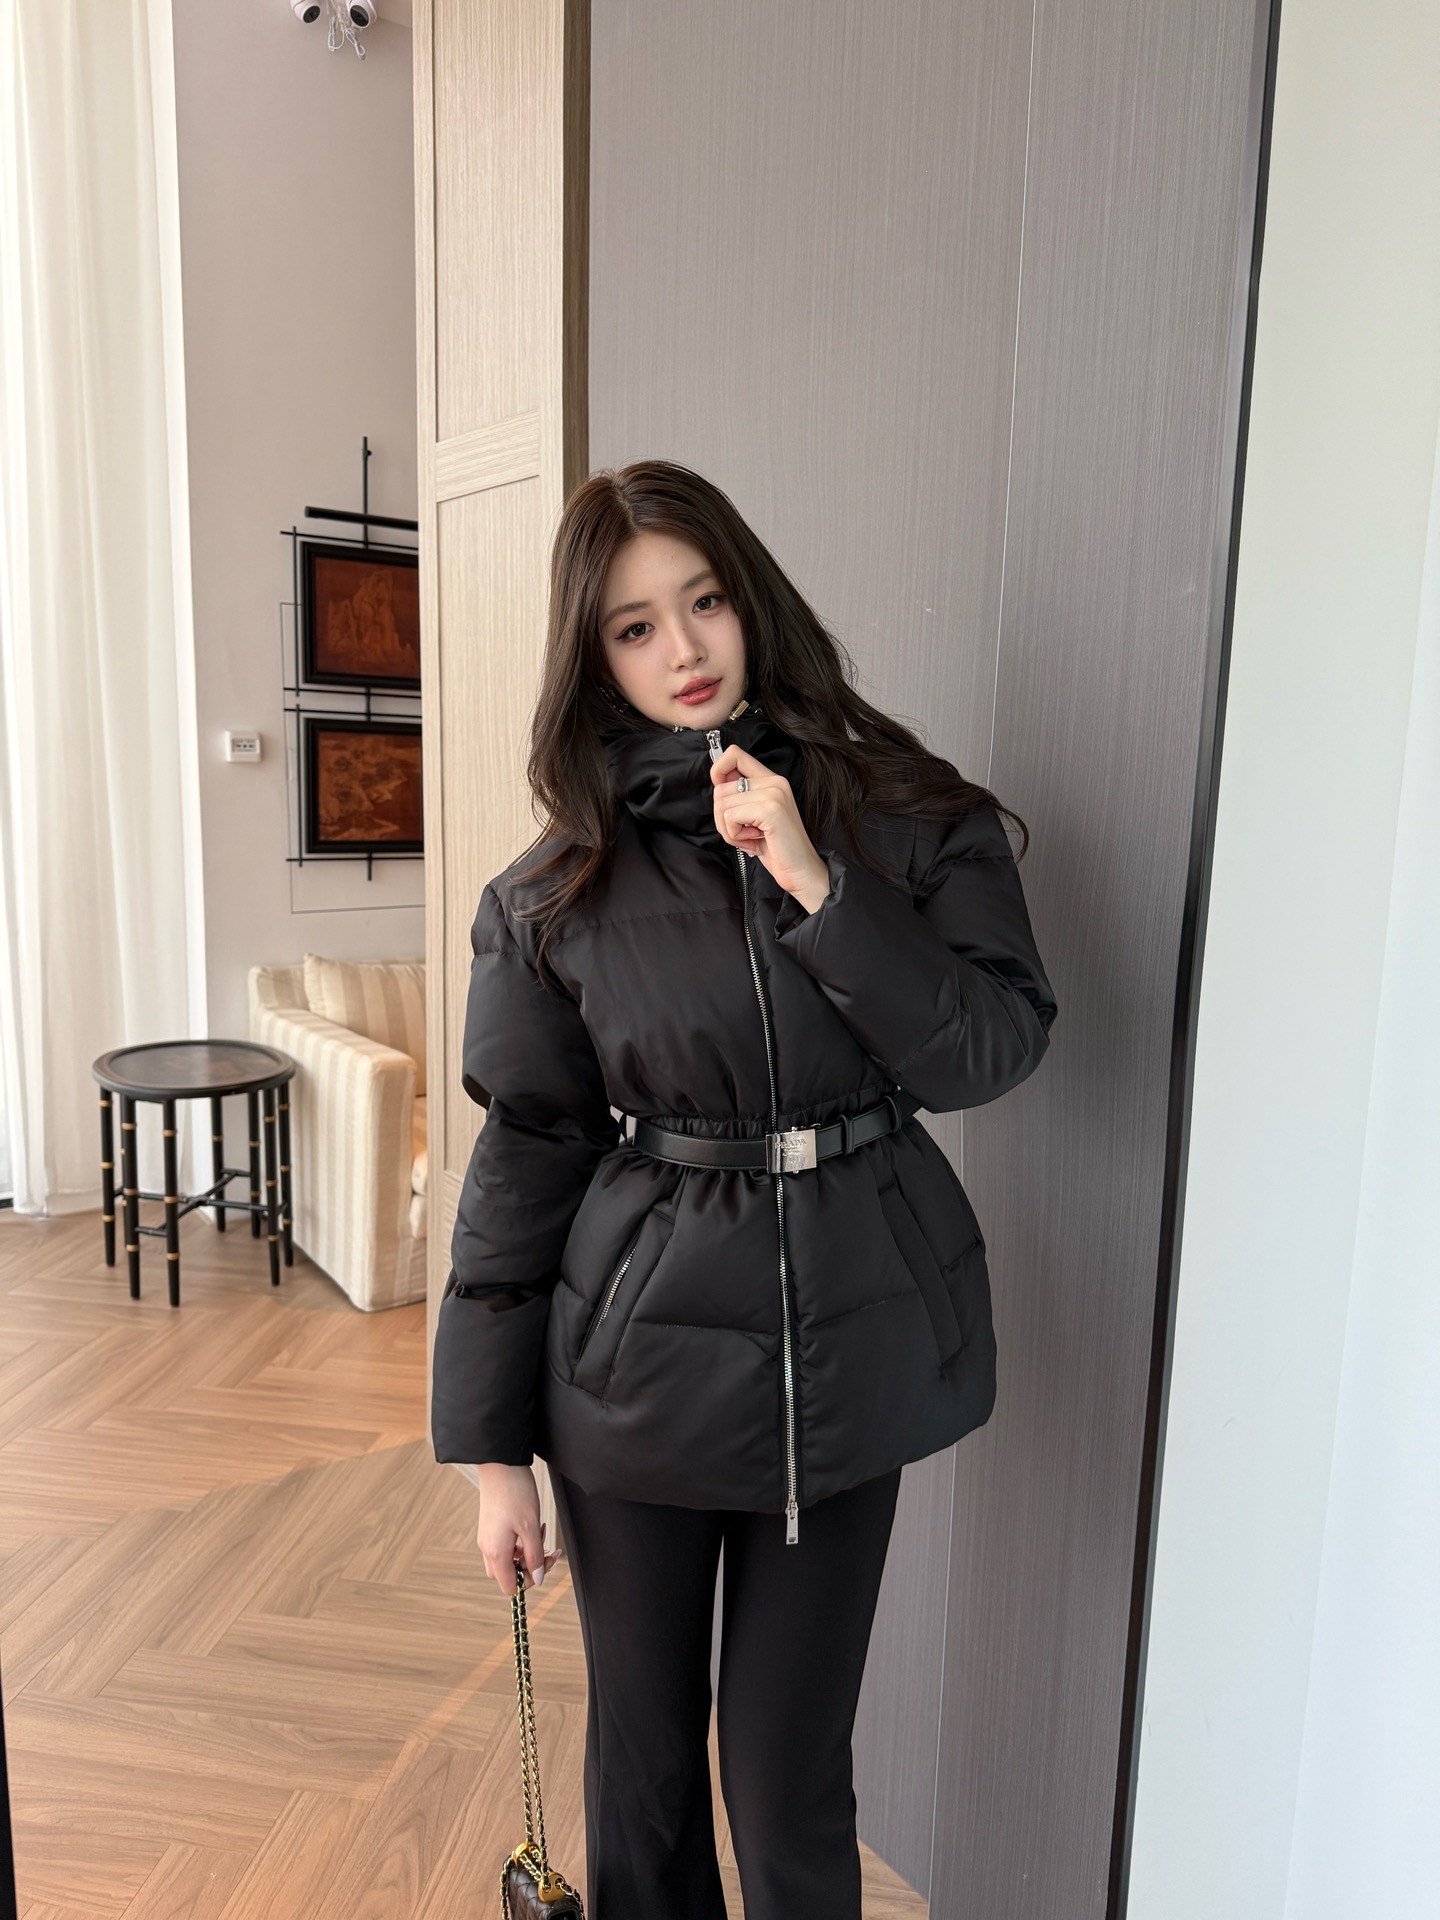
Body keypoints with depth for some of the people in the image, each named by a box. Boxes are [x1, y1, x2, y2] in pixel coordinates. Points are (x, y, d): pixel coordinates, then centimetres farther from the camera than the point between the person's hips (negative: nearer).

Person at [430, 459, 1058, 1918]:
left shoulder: (904, 816, -3)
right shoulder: (558, 889, -4)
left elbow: (994, 1051, -10)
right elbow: (521, 1157, -2)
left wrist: (818, 887, -22)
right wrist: (491, 1445, 1)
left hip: (847, 1346, 0)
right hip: (642, 1357, 1)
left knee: (788, 1771, 16)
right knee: (641, 1753, 20)